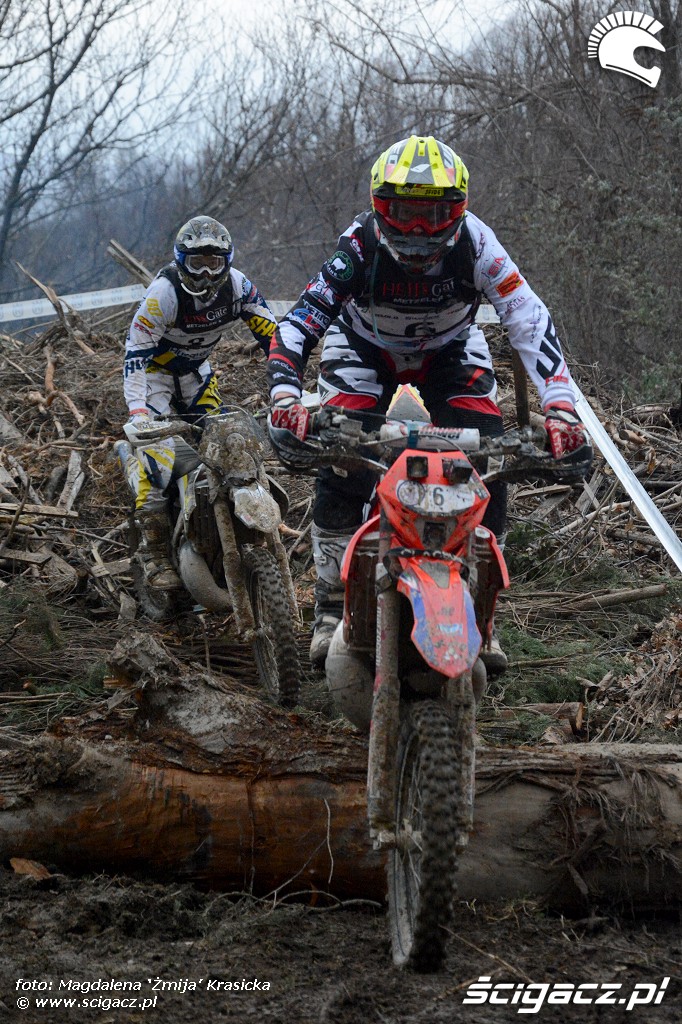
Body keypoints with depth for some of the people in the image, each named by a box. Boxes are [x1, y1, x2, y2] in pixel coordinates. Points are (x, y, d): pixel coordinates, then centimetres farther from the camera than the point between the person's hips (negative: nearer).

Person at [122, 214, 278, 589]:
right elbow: (135, 354, -32)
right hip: (155, 366, -5)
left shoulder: (237, 286, -17)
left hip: (197, 368, 5)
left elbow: (269, 333, -11)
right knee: (155, 445, -22)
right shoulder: (164, 292, -30)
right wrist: (137, 411, -43)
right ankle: (154, 551, -23)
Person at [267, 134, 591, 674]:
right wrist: (285, 395, -53)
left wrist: (561, 407, -44)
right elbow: (297, 324, -35)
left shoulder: (474, 242, -29)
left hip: (451, 356, 1)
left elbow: (530, 320, -32)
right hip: (363, 353, -1)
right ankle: (333, 607, -3)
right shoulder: (359, 246, -30)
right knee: (340, 471, -20)